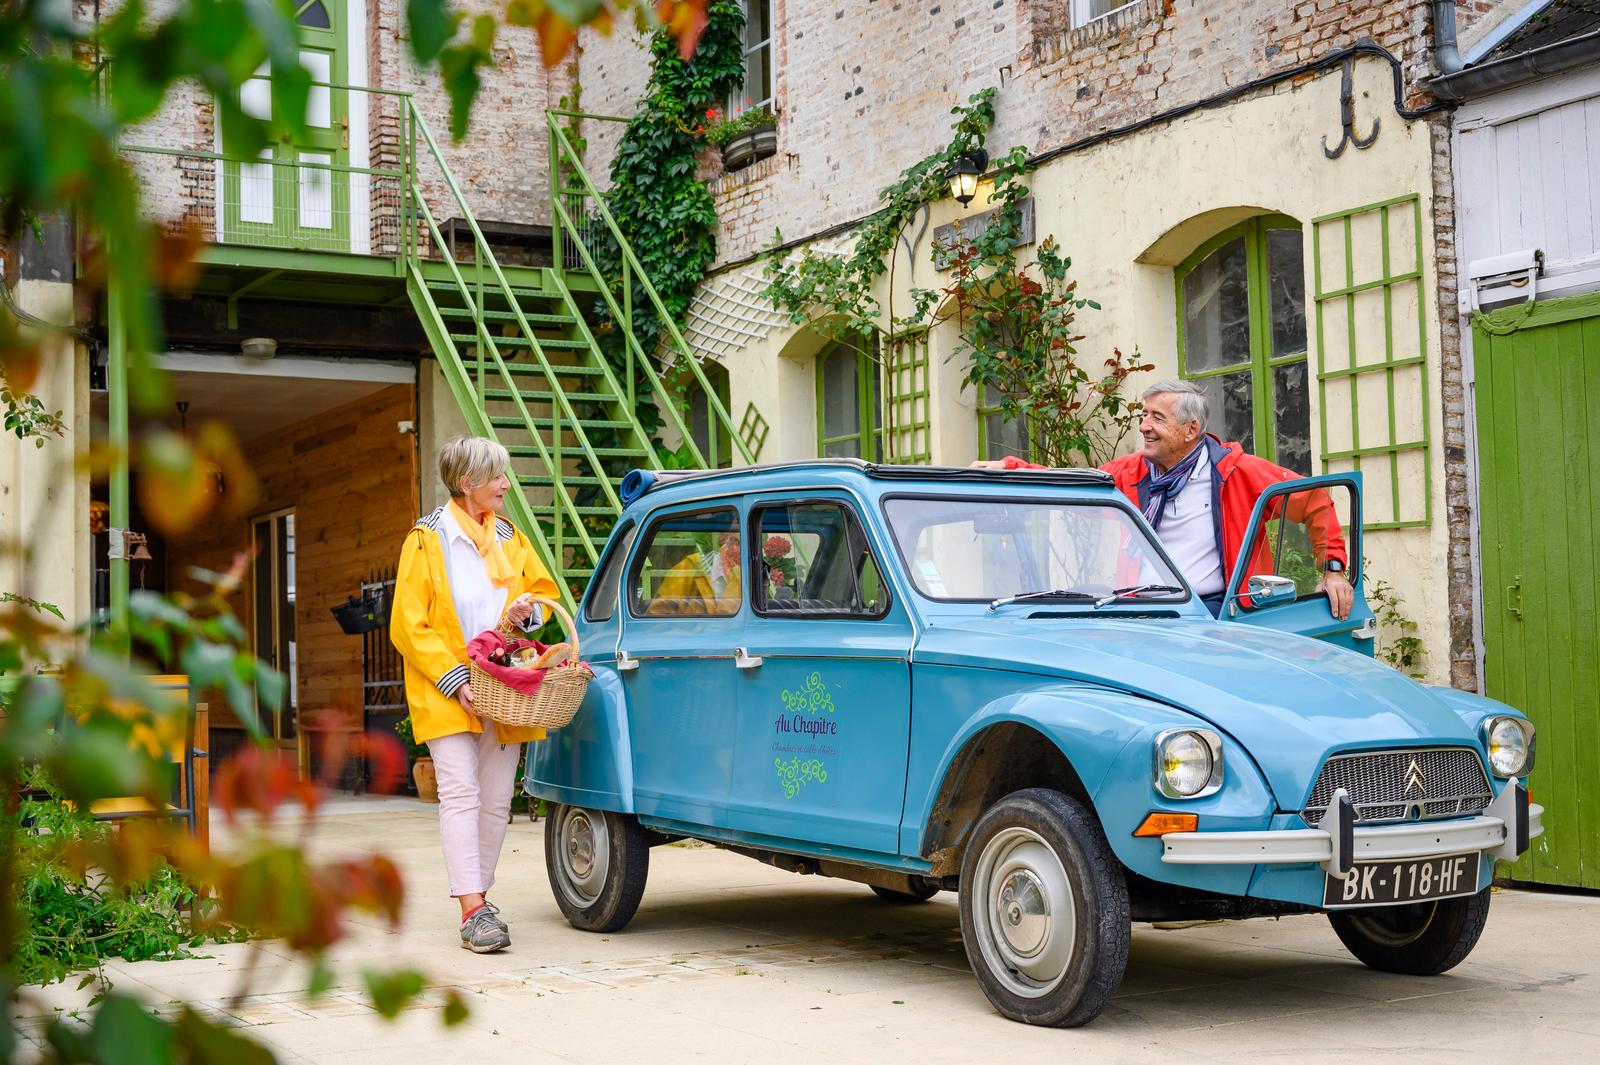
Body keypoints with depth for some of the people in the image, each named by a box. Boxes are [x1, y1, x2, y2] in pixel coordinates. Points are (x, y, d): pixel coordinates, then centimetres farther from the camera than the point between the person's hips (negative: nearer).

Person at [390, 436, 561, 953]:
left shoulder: (510, 537, 12)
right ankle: (472, 910, -14)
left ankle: (479, 896, 16)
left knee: (497, 800, 5)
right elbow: (408, 626, -7)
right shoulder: (427, 539, -4)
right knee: (461, 792, -12)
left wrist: (529, 609, -1)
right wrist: (453, 680, -15)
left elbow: (546, 590, 23)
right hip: (446, 694, -5)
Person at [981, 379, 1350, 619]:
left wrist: (1332, 567, 3)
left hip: (1213, 611, -3)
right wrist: (1006, 468, -1)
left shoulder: (1235, 471, 0)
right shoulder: (1129, 473, 11)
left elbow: (1314, 501, 6)